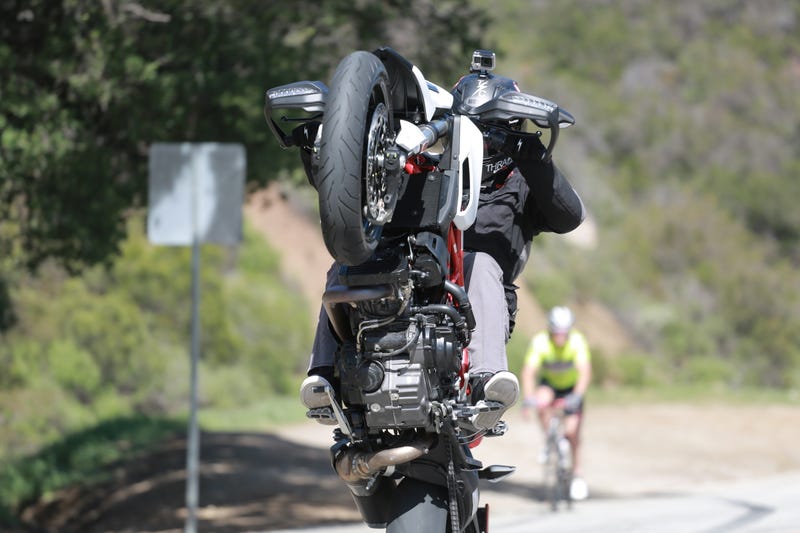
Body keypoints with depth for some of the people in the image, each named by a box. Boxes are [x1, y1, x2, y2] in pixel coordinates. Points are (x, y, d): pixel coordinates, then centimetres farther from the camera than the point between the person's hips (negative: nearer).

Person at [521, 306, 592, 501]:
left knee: (572, 431, -10)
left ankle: (577, 473, 9)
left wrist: (577, 396, -52)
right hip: (548, 383, 0)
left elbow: (585, 371, -37)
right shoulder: (540, 342, -28)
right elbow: (529, 371, -36)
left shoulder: (577, 342, -28)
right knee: (542, 403, -33)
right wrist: (528, 398, -50)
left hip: (571, 387, 0)